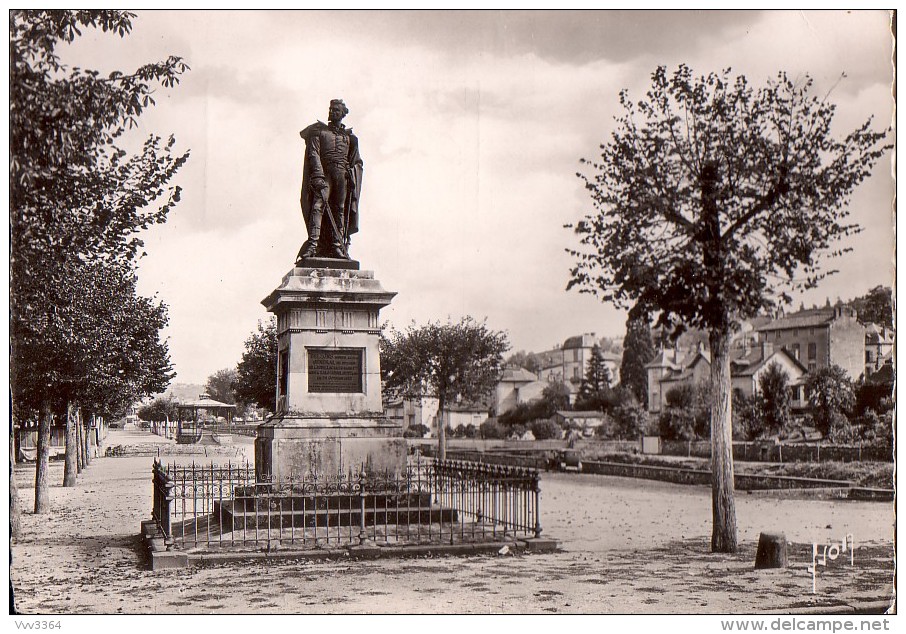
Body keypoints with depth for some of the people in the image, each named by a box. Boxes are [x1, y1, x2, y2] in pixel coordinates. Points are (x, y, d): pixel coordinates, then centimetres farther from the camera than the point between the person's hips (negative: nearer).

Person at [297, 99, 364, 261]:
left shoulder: (349, 136, 23)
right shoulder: (319, 131, 15)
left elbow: (356, 161, 20)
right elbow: (314, 154, 1)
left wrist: (352, 177, 2)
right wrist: (318, 174, -15)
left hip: (343, 174, 3)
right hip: (324, 173, -3)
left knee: (340, 209, -2)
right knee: (318, 205, -17)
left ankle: (337, 245, -3)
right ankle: (313, 244, -27)